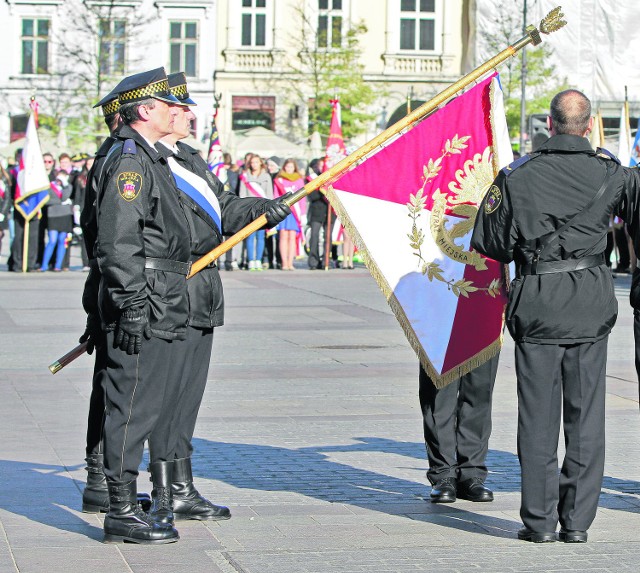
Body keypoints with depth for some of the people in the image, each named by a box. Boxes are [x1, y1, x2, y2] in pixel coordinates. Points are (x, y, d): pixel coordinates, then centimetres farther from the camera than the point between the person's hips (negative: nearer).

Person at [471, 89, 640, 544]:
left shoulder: (518, 175, -2)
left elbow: (487, 242, 0)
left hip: (536, 303, 0)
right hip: (592, 302, 1)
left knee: (538, 414, 5)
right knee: (586, 413, 7)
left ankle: (540, 519, 5)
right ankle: (577, 520, 8)